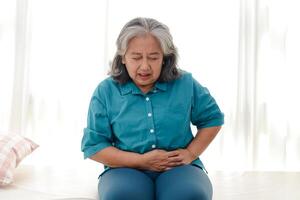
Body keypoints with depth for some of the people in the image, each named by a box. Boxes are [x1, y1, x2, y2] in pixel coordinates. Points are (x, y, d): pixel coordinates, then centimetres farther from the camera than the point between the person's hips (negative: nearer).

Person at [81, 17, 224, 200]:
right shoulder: (106, 91, 1)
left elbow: (212, 119, 17)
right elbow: (93, 146, 0)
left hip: (178, 168, 1)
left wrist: (191, 153, 1)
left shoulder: (186, 84, 4)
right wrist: (141, 161, -10)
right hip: (127, 169, 0)